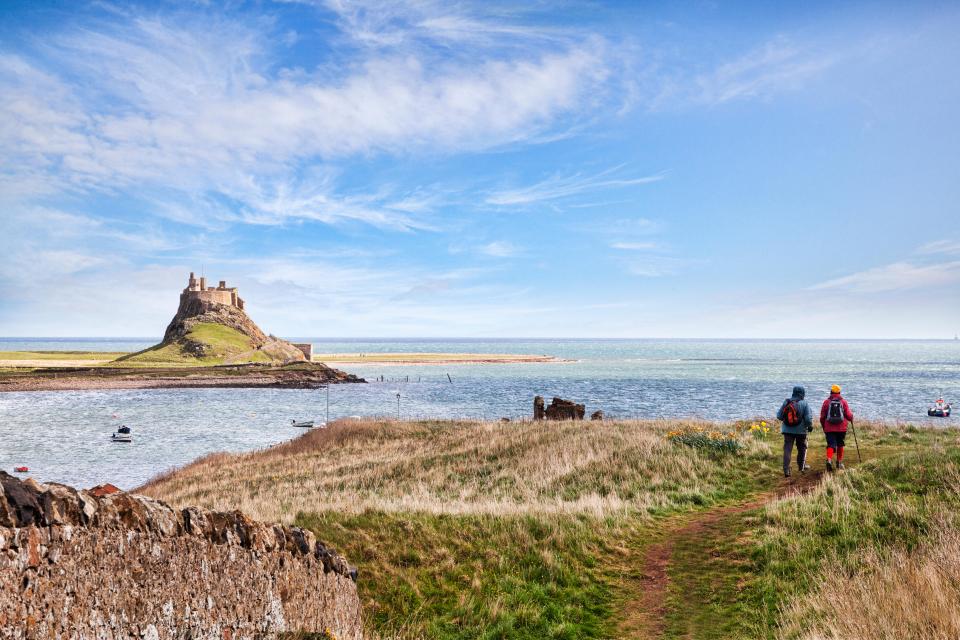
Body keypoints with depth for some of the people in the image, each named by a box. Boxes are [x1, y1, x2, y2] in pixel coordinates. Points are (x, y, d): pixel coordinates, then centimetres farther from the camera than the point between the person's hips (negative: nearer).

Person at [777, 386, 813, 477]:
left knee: (787, 449, 2)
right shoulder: (804, 404, -12)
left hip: (787, 429, 1)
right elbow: (808, 418, -15)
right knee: (802, 448, 20)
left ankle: (786, 470, -6)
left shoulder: (786, 402, -3)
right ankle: (801, 466, 35)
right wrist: (810, 426, 5)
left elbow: (779, 416, 0)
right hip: (800, 430, -1)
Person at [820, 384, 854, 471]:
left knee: (831, 445, -3)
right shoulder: (843, 402, 1)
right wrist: (851, 418, 23)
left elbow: (822, 417, 3)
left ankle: (829, 460, -26)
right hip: (841, 428, 1)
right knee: (840, 445, 17)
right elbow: (849, 415, -2)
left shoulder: (826, 402, 1)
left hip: (829, 428, -1)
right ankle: (839, 462, 27)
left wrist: (824, 427, 17)